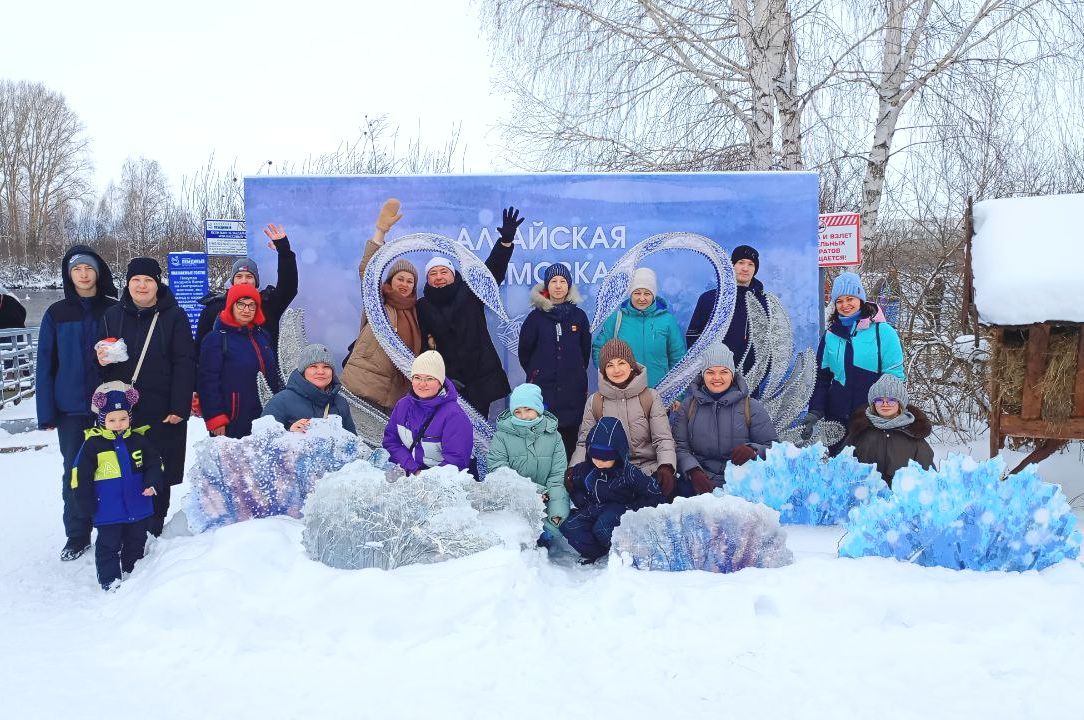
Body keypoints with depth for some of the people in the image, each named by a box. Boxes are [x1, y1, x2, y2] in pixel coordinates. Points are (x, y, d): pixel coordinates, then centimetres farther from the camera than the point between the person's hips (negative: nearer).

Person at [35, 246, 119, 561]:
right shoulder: (56, 314, 4)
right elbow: (46, 364, 3)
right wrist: (46, 413, -2)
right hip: (71, 408, 1)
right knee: (75, 472, 6)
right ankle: (77, 536, 17)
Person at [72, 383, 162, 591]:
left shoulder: (138, 440, 0)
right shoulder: (93, 444, -9)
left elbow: (154, 463, 7)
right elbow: (81, 476, -5)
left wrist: (152, 483, -9)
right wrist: (87, 503, -5)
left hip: (138, 506, 4)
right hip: (108, 510, -3)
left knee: (136, 541, 17)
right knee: (109, 545, 3)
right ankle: (110, 581, 13)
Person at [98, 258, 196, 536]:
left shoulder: (174, 317, -1)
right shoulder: (112, 316, 11)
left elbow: (185, 364, -6)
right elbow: (99, 356, 18)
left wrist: (179, 407, -13)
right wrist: (101, 359, -8)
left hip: (162, 411, -3)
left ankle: (152, 530, 18)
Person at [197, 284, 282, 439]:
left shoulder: (263, 337, 15)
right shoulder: (215, 339, -5)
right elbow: (208, 381, -10)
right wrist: (215, 419, -15)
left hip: (265, 420, 6)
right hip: (232, 424, -6)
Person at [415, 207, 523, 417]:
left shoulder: (470, 293, 6)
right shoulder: (422, 308, 7)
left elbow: (493, 269, -2)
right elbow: (418, 346, 6)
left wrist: (506, 240, -16)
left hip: (479, 380, 0)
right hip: (444, 381, 0)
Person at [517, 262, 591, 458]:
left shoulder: (579, 316, 7)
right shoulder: (536, 316, 3)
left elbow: (586, 350, 14)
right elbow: (524, 351, 9)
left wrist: (576, 373, 13)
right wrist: (535, 374, 11)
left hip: (573, 389, 1)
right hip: (542, 389, -1)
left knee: (570, 435, 1)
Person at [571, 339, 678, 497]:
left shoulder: (650, 397, 6)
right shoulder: (594, 402, 9)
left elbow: (663, 439, -3)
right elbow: (584, 443, 7)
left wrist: (666, 467, -24)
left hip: (648, 469, 0)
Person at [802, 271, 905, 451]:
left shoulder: (883, 332, -3)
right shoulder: (830, 336, 10)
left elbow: (894, 378, -3)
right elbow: (821, 379, 12)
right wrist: (814, 413, 0)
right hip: (837, 418, 4)